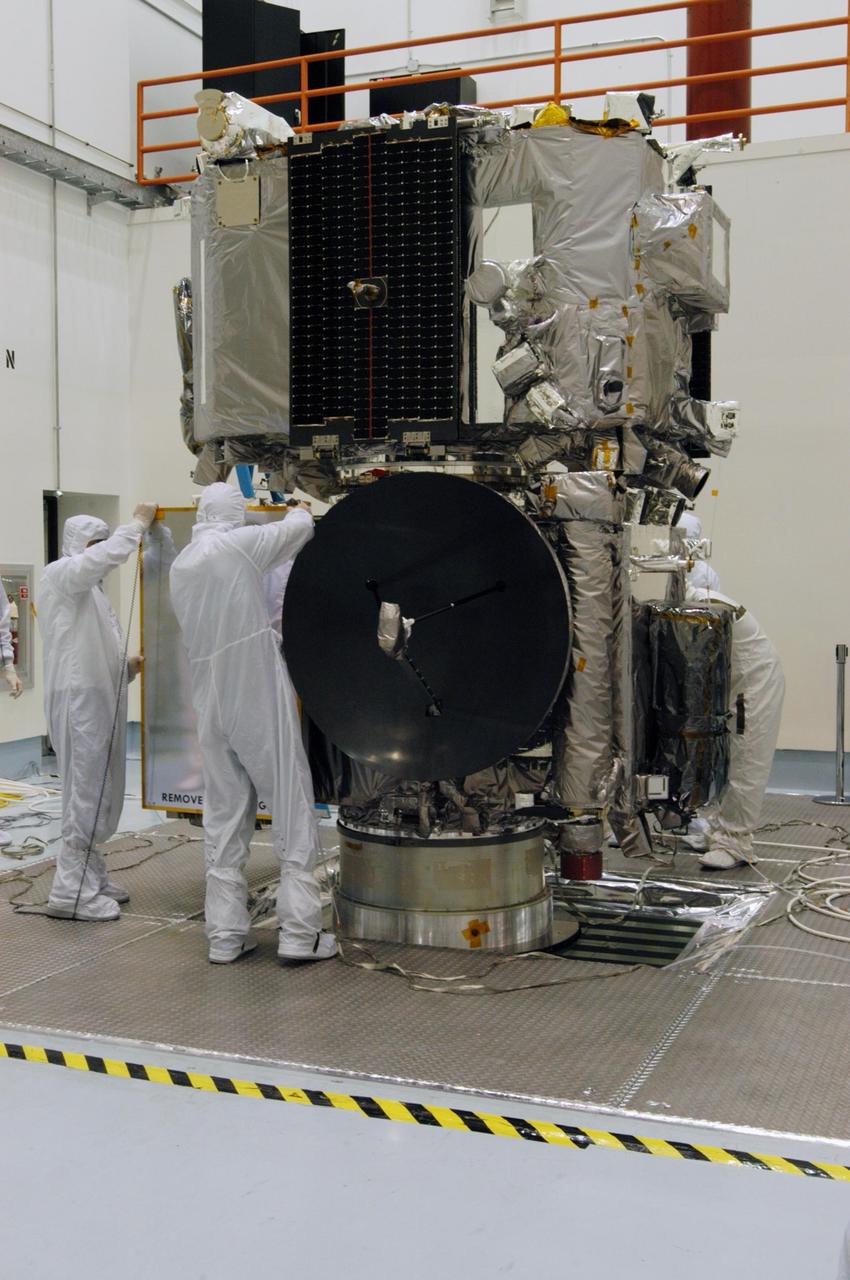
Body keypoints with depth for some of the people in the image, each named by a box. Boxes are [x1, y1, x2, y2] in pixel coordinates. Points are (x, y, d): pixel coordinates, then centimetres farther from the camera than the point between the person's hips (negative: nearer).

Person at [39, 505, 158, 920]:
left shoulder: (89, 590, 23)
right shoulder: (60, 575, -6)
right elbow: (113, 555, -25)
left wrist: (129, 667, 8)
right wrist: (139, 521, -12)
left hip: (99, 699, 10)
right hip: (80, 700, -10)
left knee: (98, 794, 13)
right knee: (87, 795, -8)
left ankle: (90, 879, 21)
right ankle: (71, 892, -4)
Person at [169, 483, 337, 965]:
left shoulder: (180, 566, 12)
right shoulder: (238, 544, -7)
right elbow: (299, 529, 4)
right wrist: (301, 510, 27)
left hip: (212, 703, 6)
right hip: (261, 699, -6)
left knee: (225, 818, 10)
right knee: (292, 805, 0)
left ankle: (226, 934, 11)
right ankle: (300, 931, -2)